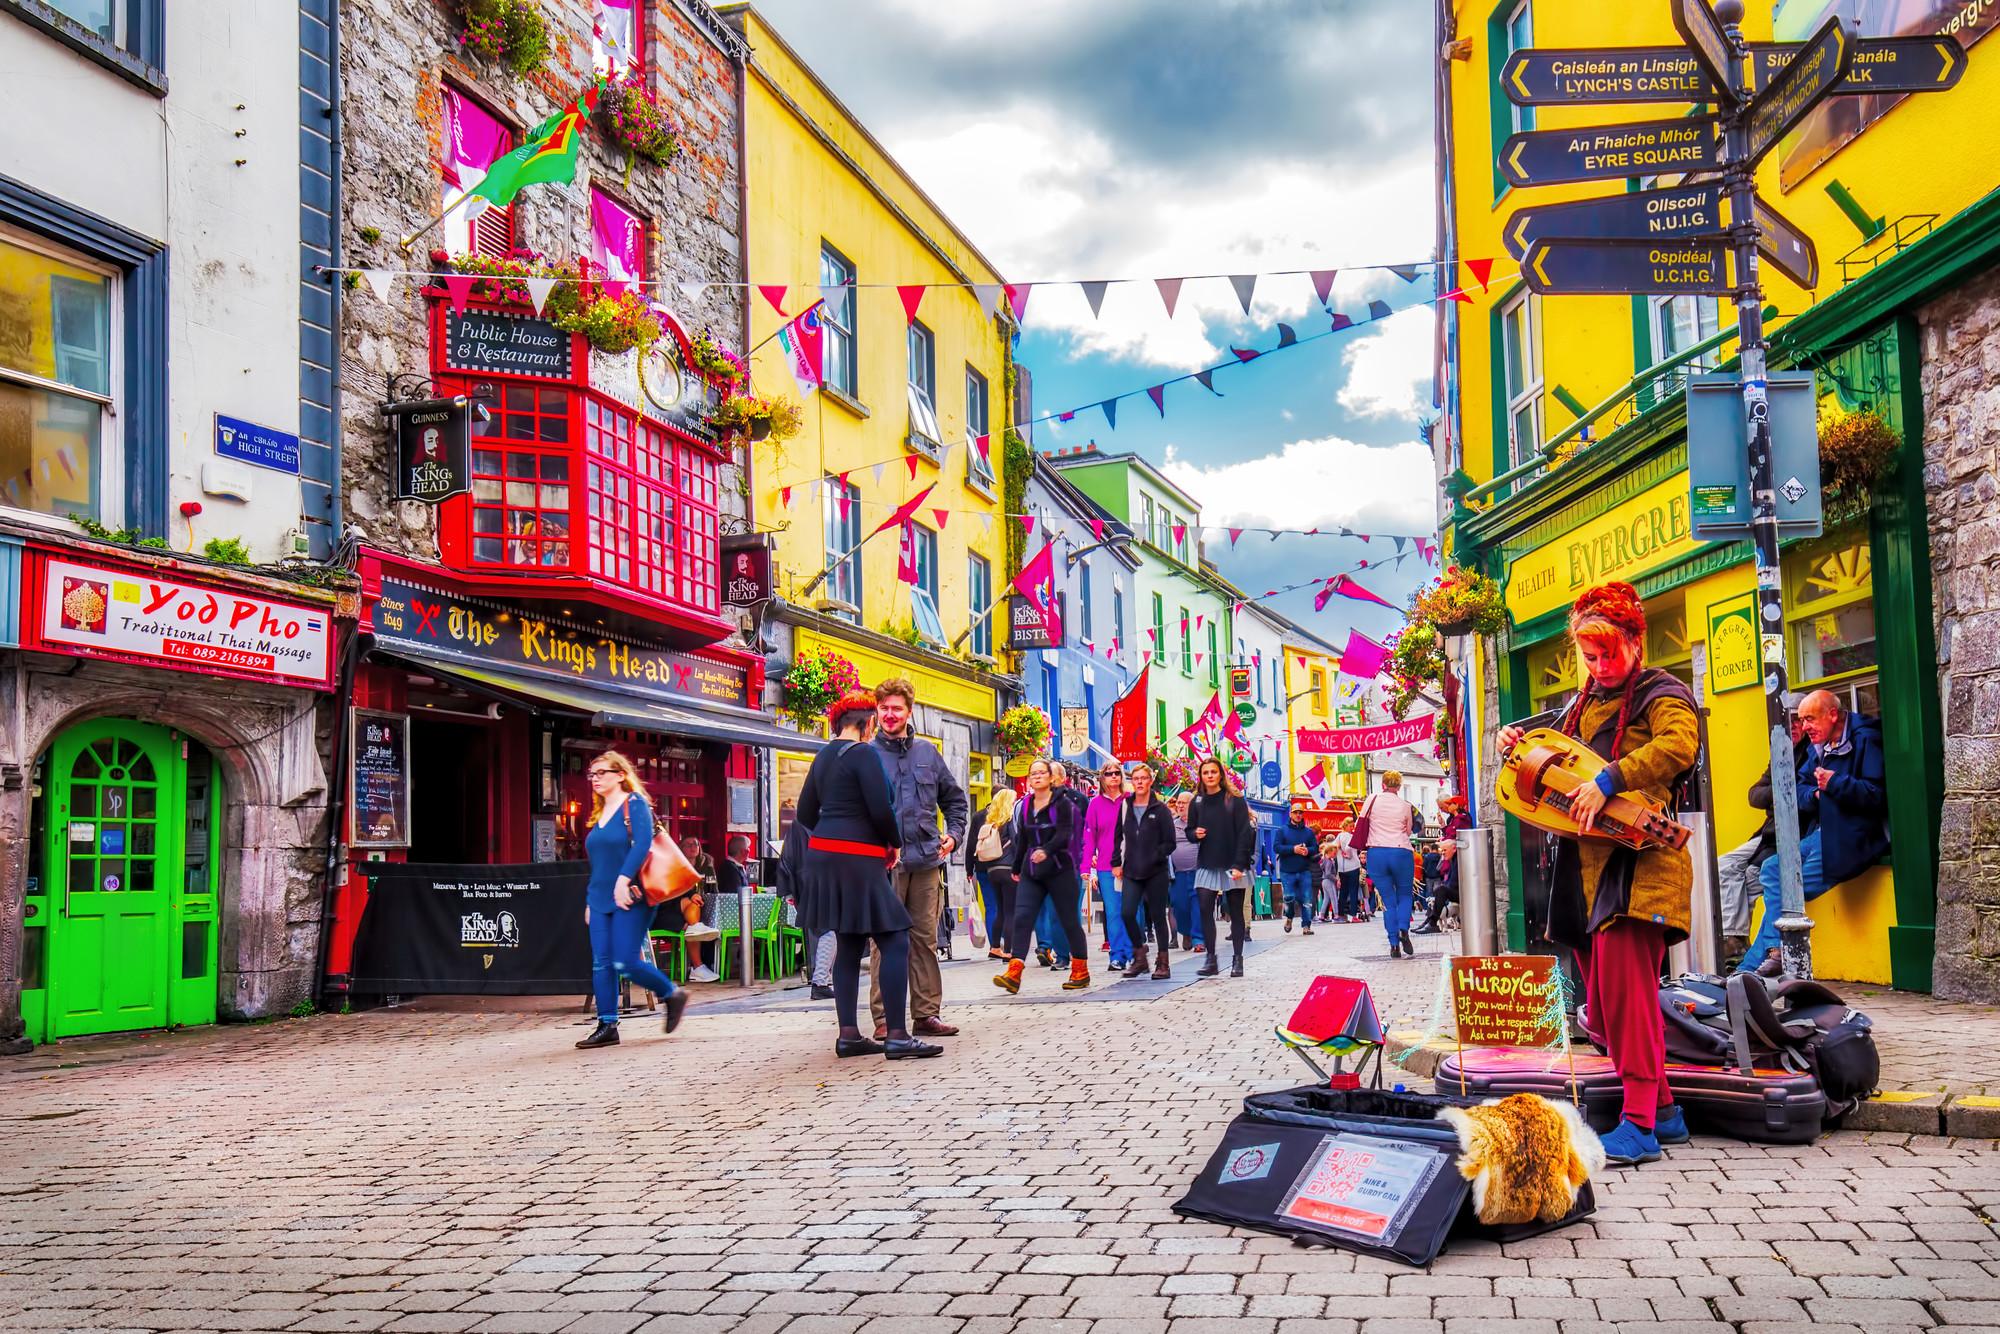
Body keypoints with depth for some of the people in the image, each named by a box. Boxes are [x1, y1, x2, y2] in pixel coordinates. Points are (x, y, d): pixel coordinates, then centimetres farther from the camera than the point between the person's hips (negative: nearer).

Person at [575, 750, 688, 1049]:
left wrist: (623, 879, -30)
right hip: (601, 899, 8)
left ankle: (672, 995, 10)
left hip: (630, 898, -8)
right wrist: (589, 901, 21)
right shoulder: (600, 813, 18)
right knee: (601, 963, 2)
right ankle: (607, 1026, 5)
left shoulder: (634, 804, -5)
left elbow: (642, 843, -20)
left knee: (626, 962, -12)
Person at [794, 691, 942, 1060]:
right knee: (895, 941, -6)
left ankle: (849, 1034, 10)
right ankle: (896, 1037, -11)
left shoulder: (824, 757, 15)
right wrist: (895, 843, 1)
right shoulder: (863, 753, -11)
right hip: (857, 860, -9)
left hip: (825, 856, 9)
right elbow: (881, 809, -17)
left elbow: (806, 813, 18)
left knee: (849, 944, 12)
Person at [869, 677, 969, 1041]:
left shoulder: (927, 752, 12)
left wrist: (954, 833, 6)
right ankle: (884, 1018, 3)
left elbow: (954, 798, 21)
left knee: (925, 938, 8)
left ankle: (927, 1013, 14)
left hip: (927, 860, 4)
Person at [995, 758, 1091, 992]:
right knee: (1021, 917, -9)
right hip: (1031, 872, 5)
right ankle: (1013, 973, -16)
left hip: (1059, 869, -5)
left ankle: (1081, 971, 15)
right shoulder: (1025, 806, 11)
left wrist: (1046, 850, -34)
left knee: (1069, 920, 3)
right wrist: (1017, 868, 25)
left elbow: (1064, 835, -17)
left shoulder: (1061, 804, -4)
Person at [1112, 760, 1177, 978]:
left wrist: (1154, 858, -12)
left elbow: (1170, 843, -2)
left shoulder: (1161, 810, -1)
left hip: (1156, 872, -2)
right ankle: (1139, 957, 7)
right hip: (1131, 872, 2)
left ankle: (1163, 962, 11)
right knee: (1128, 913, -10)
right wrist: (1117, 862, 5)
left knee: (1157, 916, 2)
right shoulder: (1125, 807, 8)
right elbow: (1118, 837, 13)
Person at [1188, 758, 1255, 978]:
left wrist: (1239, 865, -16)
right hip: (1207, 866, 3)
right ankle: (1211, 960, 0)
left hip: (1232, 866, -3)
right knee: (1205, 911, -7)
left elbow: (1244, 833, -8)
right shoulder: (1196, 803, 7)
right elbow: (1190, 830, 17)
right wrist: (1195, 834, -8)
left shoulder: (1235, 801, -4)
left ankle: (1237, 960, 10)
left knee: (1236, 913, 4)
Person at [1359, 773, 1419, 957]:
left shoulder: (1372, 800, 1)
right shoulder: (1405, 806, 2)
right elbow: (1408, 831, 12)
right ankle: (1403, 929, -12)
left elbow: (1359, 823, 7)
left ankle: (1394, 945, 1)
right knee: (1404, 895, 15)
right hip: (1401, 852, -1)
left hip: (1376, 853, 1)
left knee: (1388, 900, 7)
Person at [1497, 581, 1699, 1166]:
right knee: (1602, 1001, 9)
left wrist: (1607, 780, -30)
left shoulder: (1660, 694, -2)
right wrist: (1523, 747, 11)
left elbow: (1678, 745, -23)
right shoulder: (1581, 704, 22)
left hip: (1638, 860, -8)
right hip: (1584, 865, 8)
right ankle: (1663, 1110, 19)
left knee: (1624, 986, -17)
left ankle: (1638, 1124, -16)